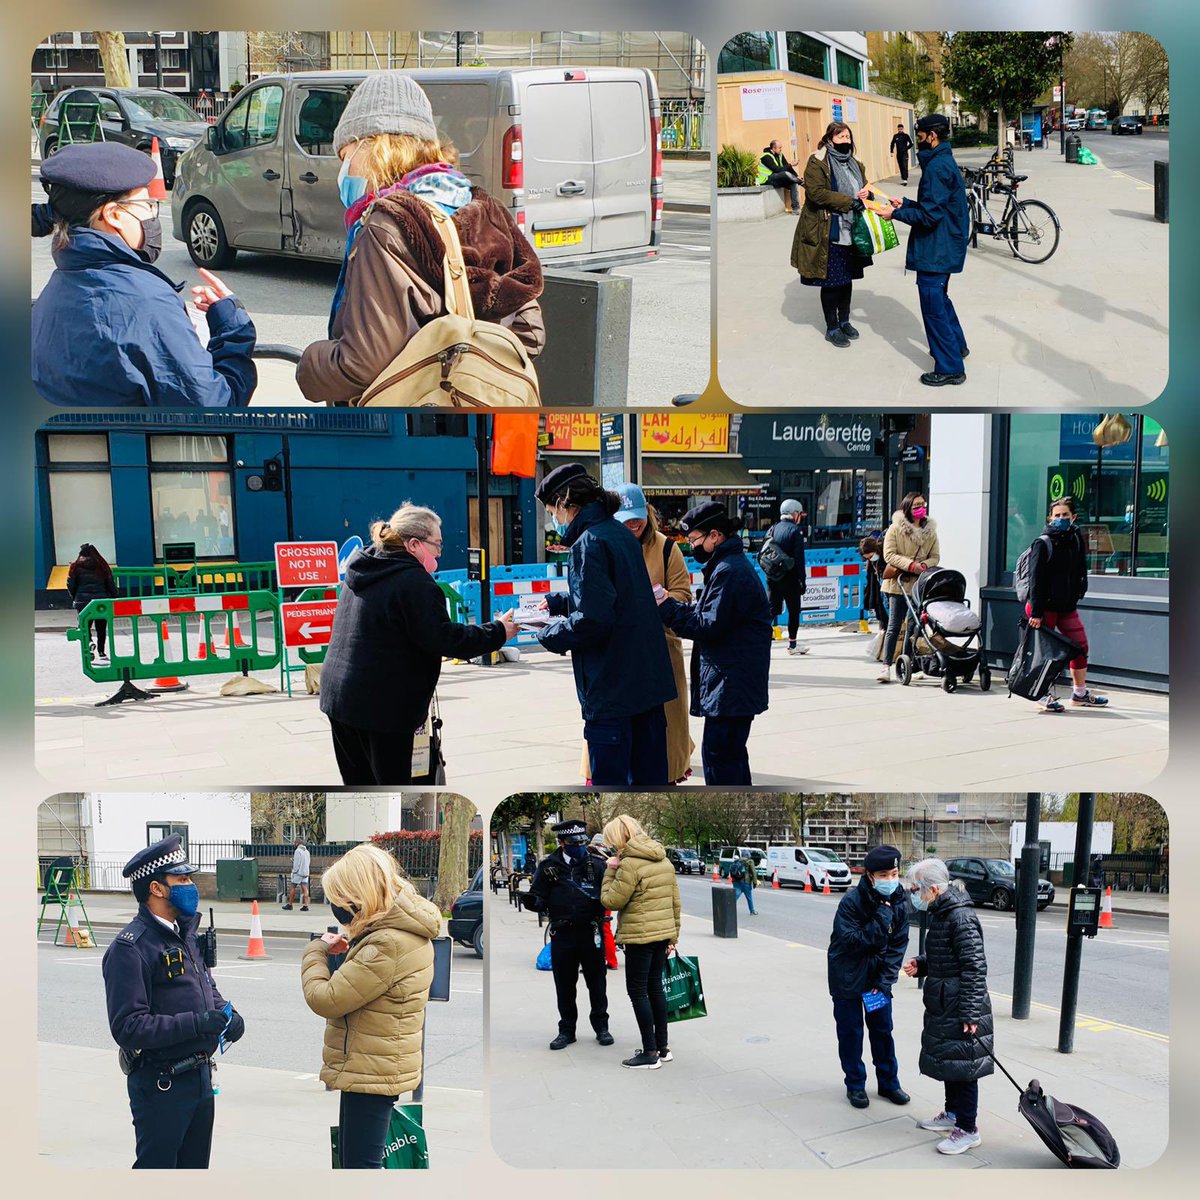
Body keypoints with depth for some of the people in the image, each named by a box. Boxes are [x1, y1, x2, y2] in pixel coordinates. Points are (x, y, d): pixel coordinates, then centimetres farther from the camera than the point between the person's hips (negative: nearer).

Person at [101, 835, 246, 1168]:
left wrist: (226, 1011, 0)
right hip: (160, 1086, -8)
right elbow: (128, 1027, -24)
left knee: (195, 1166, 18)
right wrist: (197, 1023, -30)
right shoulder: (129, 947, -17)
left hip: (200, 1075, 9)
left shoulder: (185, 934, 11)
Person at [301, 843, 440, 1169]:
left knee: (360, 1164, -2)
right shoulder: (405, 929, 5)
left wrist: (316, 950, -6)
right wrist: (347, 952, -4)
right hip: (375, 1067, 10)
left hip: (371, 1071, -10)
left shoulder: (389, 945, -28)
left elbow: (325, 999, -24)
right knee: (352, 1158, 22)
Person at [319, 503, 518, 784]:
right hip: (383, 705, -8)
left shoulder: (362, 569, 12)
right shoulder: (413, 581, -18)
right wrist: (496, 632, -10)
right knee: (393, 783, 2)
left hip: (338, 695, 9)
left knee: (358, 782, 17)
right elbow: (442, 638, -19)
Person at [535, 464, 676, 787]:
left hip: (611, 685, -9)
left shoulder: (588, 543, -15)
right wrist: (556, 601, 29)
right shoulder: (622, 534, 12)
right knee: (649, 776, 15)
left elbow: (592, 619, -23)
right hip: (648, 678, 9)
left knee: (609, 778, 0)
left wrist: (549, 635, -8)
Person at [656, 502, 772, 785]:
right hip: (738, 682, 11)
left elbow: (710, 626, -19)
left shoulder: (729, 571, -18)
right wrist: (671, 606, 5)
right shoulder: (733, 564, 16)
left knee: (718, 751, -7)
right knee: (732, 749, 18)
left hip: (729, 684, -11)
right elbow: (711, 614, 16)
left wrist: (669, 610, -11)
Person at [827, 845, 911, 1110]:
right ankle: (855, 1085, 19)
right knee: (850, 1032, 5)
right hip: (848, 976, -4)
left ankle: (888, 1082, 26)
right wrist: (882, 917, -32)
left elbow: (898, 945, -4)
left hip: (879, 976, 4)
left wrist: (884, 981, -11)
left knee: (883, 1030, 12)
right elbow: (852, 941, -27)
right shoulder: (851, 901, -23)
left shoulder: (900, 902, -8)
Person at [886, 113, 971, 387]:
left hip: (935, 251, -10)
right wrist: (905, 203, 11)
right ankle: (956, 346, 41)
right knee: (939, 298, 25)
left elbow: (929, 215, -24)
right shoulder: (945, 162, 11)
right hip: (945, 248, 10)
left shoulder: (937, 167, -21)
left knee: (934, 305, -4)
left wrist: (896, 213, -15)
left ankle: (950, 368, 2)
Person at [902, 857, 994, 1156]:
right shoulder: (941, 913, 9)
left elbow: (975, 966, -24)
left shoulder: (960, 917, -22)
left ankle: (967, 1129, 9)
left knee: (963, 1066, 0)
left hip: (961, 1009, -10)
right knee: (948, 1062, 20)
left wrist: (970, 1013, -24)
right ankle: (952, 1113, 35)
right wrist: (920, 965, 3)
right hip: (943, 1007, 10)